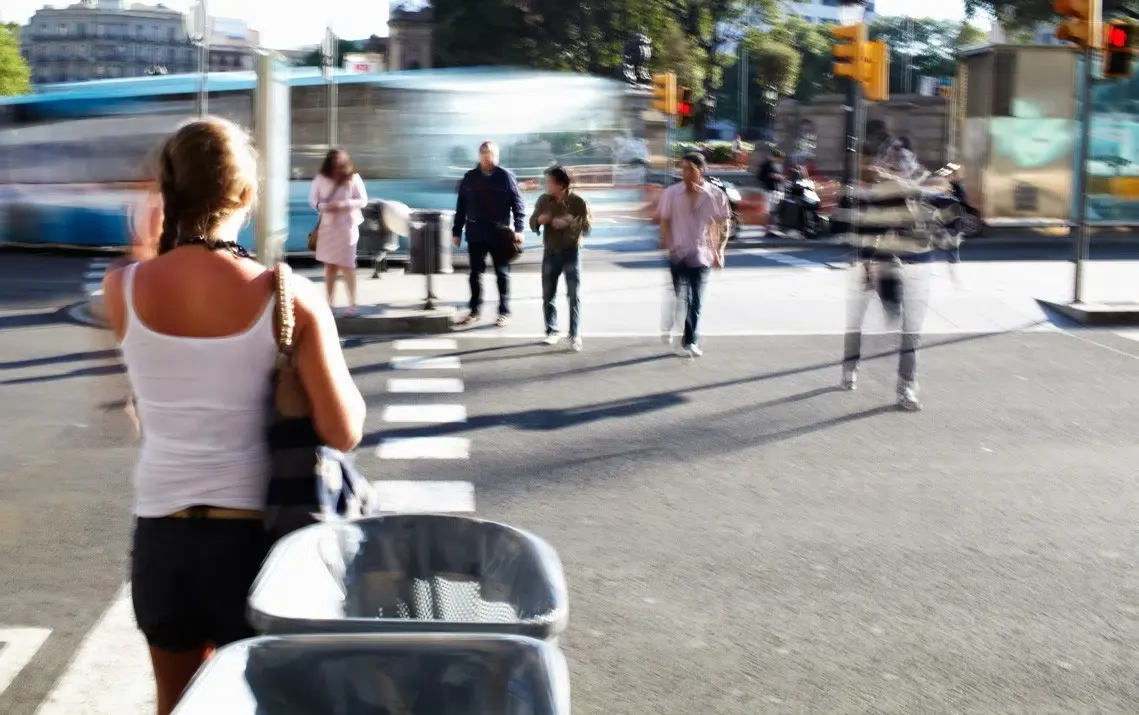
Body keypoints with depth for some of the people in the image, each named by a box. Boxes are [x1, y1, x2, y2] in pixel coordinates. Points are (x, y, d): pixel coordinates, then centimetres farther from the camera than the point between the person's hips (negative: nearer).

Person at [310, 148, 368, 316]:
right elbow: (312, 200, 2)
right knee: (329, 264, 10)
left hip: (347, 226, -3)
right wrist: (323, 206, -20)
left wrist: (343, 204, -22)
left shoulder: (353, 178, -10)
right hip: (327, 225, 3)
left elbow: (363, 201, -9)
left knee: (347, 266, -4)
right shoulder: (321, 178, -3)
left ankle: (353, 304, 1)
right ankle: (329, 301, 20)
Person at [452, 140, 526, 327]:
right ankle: (474, 311, 17)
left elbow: (518, 204, -4)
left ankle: (504, 312, 12)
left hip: (500, 235, -2)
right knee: (475, 273, 8)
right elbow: (461, 207, 8)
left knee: (502, 274, 6)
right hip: (475, 235, 3)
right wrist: (456, 231, 6)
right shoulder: (469, 178, 4)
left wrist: (518, 229, -13)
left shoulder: (506, 177, -4)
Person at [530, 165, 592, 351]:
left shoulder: (577, 201, -10)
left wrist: (569, 223, -28)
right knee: (548, 294, 8)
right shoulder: (543, 200, 1)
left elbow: (588, 225, -13)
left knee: (574, 295, -5)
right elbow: (532, 223, 10)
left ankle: (575, 335, -2)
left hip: (571, 252, -4)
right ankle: (552, 331, 19)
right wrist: (539, 220, -14)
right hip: (550, 252, 4)